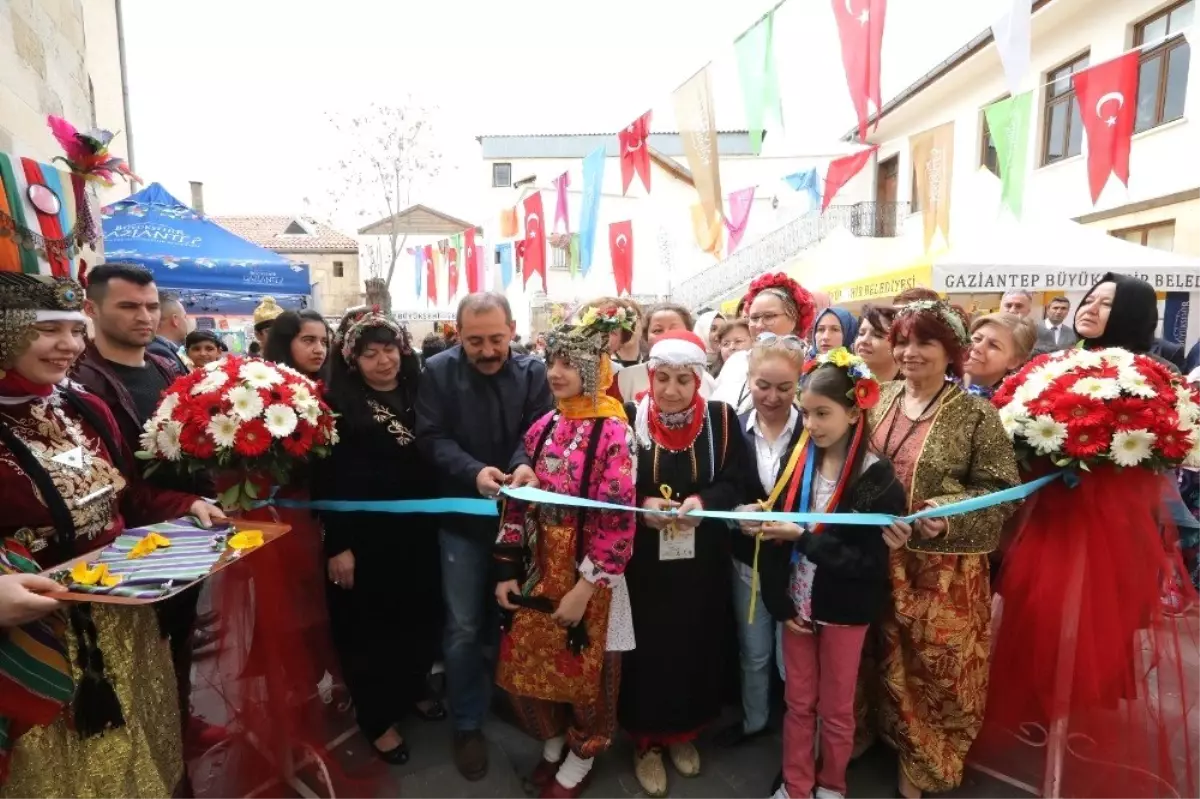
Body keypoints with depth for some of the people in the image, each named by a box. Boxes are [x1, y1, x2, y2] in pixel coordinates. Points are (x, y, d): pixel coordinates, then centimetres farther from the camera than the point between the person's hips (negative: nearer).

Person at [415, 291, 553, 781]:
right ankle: (467, 724, 27)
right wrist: (473, 471, -29)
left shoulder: (532, 371, -3)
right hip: (462, 516, -1)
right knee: (464, 627, 7)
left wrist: (525, 464, -32)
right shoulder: (439, 372, -7)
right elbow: (432, 437, -12)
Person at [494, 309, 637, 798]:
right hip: (539, 569, 6)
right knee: (524, 666, 16)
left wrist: (585, 588, -17)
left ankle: (580, 760, 41)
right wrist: (507, 569, 3)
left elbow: (618, 522, -18)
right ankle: (552, 743, 45)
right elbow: (518, 501, 6)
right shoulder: (543, 428, 2)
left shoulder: (614, 433, -16)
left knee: (585, 671, 13)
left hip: (588, 575, -5)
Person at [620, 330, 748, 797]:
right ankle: (647, 741, 31)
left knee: (696, 644, 14)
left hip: (702, 560, 2)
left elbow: (734, 483, -4)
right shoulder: (630, 419, -7)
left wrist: (704, 502, -23)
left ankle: (684, 733, 39)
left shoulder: (721, 418, -4)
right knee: (648, 646, 7)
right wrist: (641, 505, -22)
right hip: (644, 559, -1)